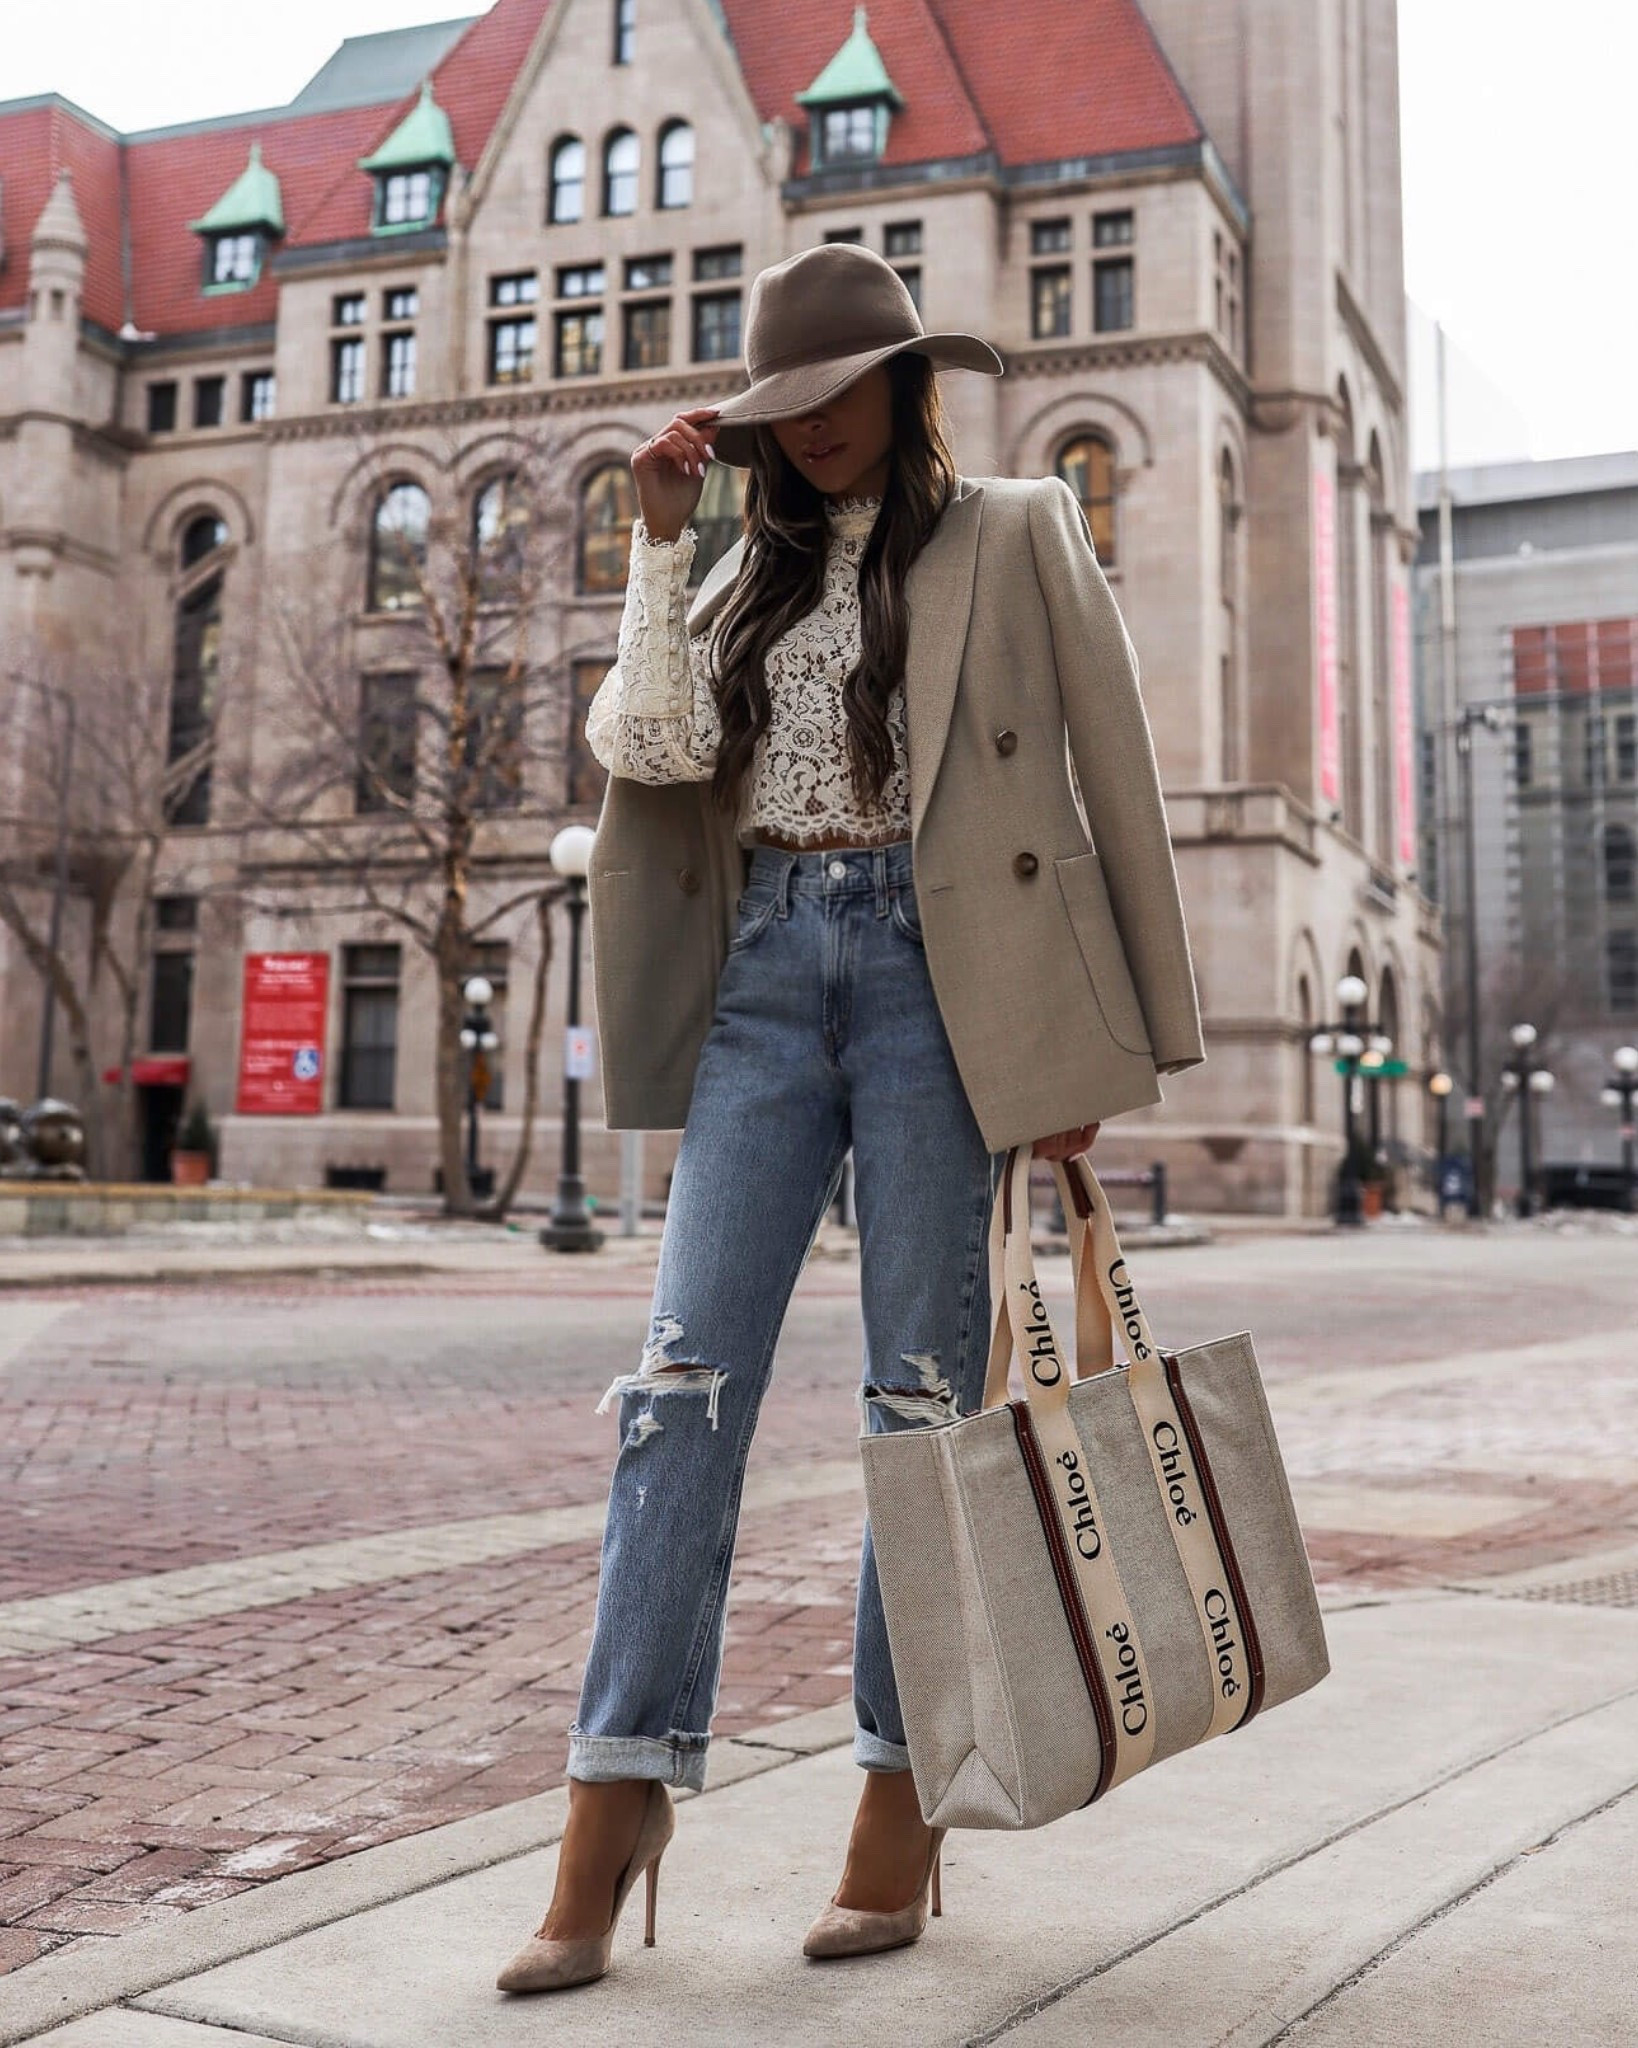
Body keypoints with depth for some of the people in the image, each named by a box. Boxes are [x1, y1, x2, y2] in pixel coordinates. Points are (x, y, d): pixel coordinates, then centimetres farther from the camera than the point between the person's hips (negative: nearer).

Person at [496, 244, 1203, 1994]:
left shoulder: (1017, 537, 7)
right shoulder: (755, 572, 20)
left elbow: (1109, 786, 2)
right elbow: (656, 745, 2)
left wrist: (1088, 1047, -2)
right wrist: (660, 538, 3)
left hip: (931, 964, -3)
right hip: (766, 966, 4)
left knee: (923, 1387, 0)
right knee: (686, 1374, -5)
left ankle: (902, 1800, 11)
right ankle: (614, 1817, -1)